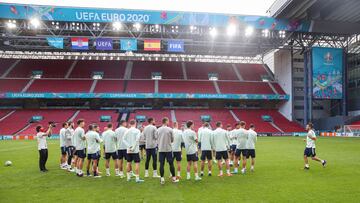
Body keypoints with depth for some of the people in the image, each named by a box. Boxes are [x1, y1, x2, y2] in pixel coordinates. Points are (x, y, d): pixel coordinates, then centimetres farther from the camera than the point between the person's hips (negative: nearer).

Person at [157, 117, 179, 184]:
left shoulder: (158, 130, 2)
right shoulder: (170, 129, -7)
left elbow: (157, 139, 9)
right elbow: (172, 140, 1)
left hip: (161, 149, 3)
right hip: (168, 149, -3)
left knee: (162, 164, 5)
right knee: (171, 163, 6)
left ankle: (162, 179, 5)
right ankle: (174, 178, 14)